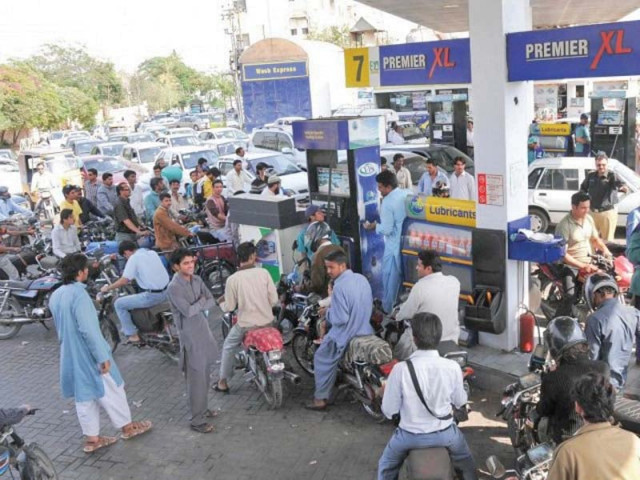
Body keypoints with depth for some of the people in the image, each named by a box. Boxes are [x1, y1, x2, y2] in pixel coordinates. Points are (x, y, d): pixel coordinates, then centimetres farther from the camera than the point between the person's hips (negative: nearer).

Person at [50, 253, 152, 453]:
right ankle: (127, 427, 25)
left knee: (84, 396, 16)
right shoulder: (79, 294, -24)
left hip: (70, 355, 8)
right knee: (111, 391, 10)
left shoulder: (55, 295, 4)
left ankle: (92, 438, 24)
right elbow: (88, 329, -26)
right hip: (88, 355, -8)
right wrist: (103, 356, -21)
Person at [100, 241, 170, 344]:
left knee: (119, 304, 7)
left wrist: (107, 288, 0)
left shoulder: (134, 258, -9)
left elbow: (124, 281, -14)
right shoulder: (152, 253, 12)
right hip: (166, 292, 8)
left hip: (152, 296, -8)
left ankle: (133, 335, 10)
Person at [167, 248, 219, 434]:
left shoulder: (196, 280, 5)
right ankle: (197, 420, 8)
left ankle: (203, 408, 35)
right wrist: (202, 301, -10)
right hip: (190, 336, -8)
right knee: (196, 379, -1)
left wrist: (197, 305, -15)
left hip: (204, 331, 8)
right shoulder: (174, 288, -18)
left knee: (205, 375, 18)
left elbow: (212, 302, 2)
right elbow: (188, 311, -26)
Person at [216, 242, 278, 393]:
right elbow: (274, 300, -5)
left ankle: (223, 382, 25)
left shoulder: (232, 279, -14)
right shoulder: (264, 273, -9)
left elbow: (229, 307, -7)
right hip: (267, 321, 2)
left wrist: (221, 302, 15)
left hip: (246, 324, -2)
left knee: (228, 347, 21)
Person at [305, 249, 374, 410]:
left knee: (322, 359, 10)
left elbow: (340, 319, -25)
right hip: (366, 330, 8)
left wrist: (328, 312, -6)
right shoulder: (362, 279, 1)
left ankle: (320, 398, 12)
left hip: (346, 335, -8)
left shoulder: (340, 287, -24)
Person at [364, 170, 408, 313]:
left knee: (390, 276, 9)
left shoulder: (387, 202, -21)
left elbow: (387, 230, -21)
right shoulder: (407, 194, 0)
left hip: (395, 245, -7)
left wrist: (374, 226, -4)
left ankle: (388, 307, 21)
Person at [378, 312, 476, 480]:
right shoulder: (452, 367, -19)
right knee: (466, 463, 33)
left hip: (410, 436, -1)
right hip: (445, 433, 2)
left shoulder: (401, 369, -25)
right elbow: (460, 402, -2)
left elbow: (388, 411, -14)